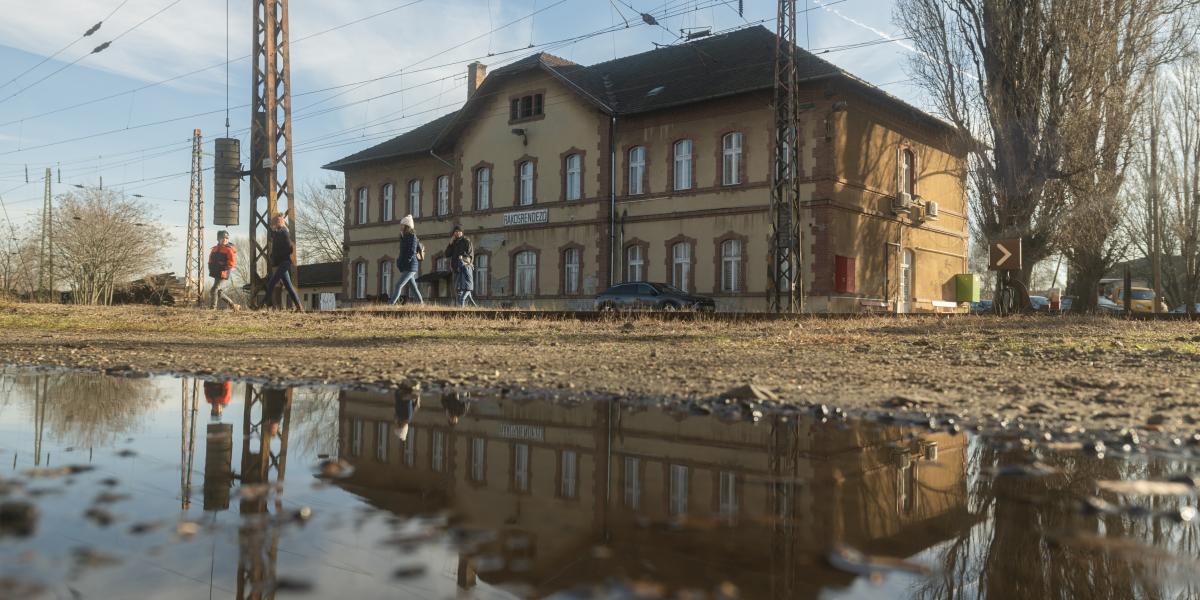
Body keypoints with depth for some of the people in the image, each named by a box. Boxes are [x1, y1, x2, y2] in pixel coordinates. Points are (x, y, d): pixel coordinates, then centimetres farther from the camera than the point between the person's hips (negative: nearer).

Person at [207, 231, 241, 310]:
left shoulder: (229, 250, -11)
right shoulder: (215, 249, 11)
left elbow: (232, 263, -18)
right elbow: (211, 260, 23)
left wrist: (223, 269, -17)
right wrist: (211, 268, 7)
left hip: (223, 276, -8)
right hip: (216, 275, 8)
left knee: (214, 290, -14)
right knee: (220, 292, 14)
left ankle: (213, 308, -5)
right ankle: (234, 305, 25)